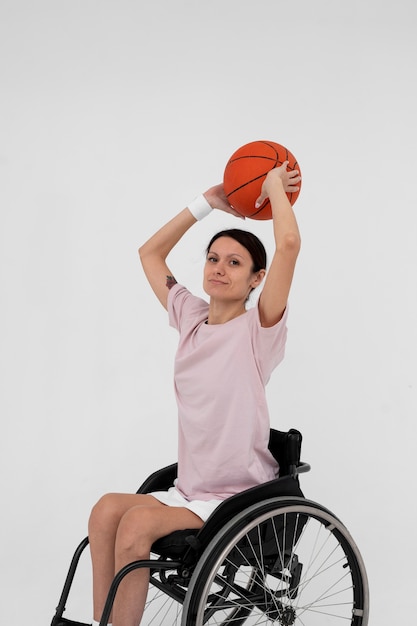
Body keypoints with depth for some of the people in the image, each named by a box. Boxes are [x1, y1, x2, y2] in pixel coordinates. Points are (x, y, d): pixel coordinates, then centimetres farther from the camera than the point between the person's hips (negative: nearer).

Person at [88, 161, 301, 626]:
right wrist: (207, 203, 16)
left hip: (240, 498, -5)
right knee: (107, 509, -20)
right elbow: (150, 253, 20)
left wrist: (275, 185, -7)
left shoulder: (258, 328, -9)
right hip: (189, 493, 6)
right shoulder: (191, 318, 8)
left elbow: (289, 243, -23)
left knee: (137, 523, -26)